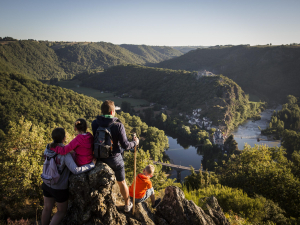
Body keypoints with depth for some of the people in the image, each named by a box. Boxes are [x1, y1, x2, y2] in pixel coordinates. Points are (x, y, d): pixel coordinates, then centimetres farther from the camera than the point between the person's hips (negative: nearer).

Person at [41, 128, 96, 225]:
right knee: (62, 211, 19)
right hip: (59, 188, -6)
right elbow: (76, 170, -36)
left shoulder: (48, 148, -10)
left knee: (47, 208, 26)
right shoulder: (65, 153, -29)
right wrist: (92, 165, -25)